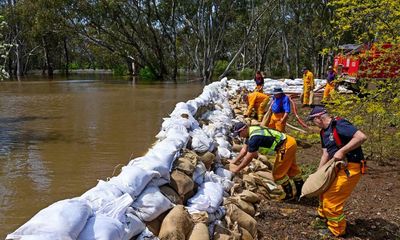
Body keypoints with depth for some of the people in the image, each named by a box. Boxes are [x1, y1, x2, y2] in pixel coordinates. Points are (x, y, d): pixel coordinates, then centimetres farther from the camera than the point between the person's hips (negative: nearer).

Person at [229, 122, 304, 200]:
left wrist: (237, 169, -10)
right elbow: (244, 149, 16)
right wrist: (234, 161, 15)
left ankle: (289, 195, 17)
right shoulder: (251, 131, 6)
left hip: (286, 147, -10)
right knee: (292, 168, 23)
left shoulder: (254, 138, -25)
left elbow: (249, 158, -20)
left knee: (278, 173, 1)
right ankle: (300, 191, 38)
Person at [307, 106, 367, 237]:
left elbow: (362, 137, -30)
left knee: (331, 200, -2)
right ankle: (323, 214, 52)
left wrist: (342, 151, -28)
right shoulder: (324, 132, 10)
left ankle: (337, 231, 19)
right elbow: (326, 154, 14)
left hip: (350, 168, -10)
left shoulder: (339, 124, -20)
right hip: (338, 167, 10)